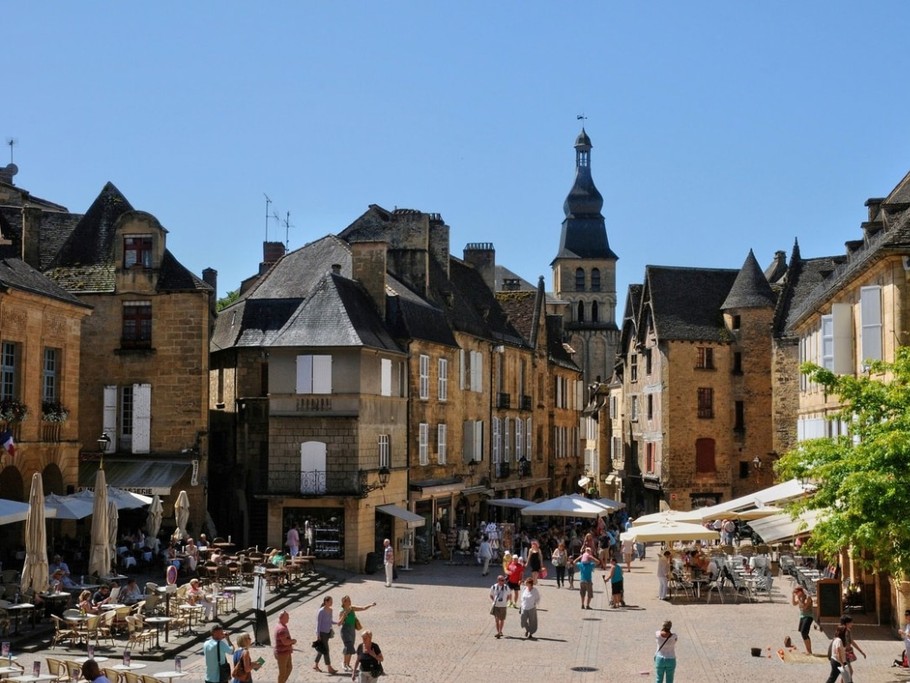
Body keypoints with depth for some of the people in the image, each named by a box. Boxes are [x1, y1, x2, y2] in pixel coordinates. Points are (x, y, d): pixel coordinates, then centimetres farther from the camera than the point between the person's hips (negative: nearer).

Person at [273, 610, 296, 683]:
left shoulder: (283, 626, 9)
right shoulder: (282, 629, -25)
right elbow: (285, 642, -29)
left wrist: (291, 641, 5)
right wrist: (293, 640, -12)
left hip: (286, 652, 11)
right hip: (282, 653, -11)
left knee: (289, 667, 22)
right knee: (282, 672, 2)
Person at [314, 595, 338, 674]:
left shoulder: (330, 610, 6)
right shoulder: (321, 611, -17)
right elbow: (318, 623, -14)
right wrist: (318, 634, -14)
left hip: (328, 632, 8)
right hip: (322, 632, -8)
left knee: (321, 649, 16)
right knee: (325, 650, -4)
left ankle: (315, 665, 28)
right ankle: (329, 668, 0)